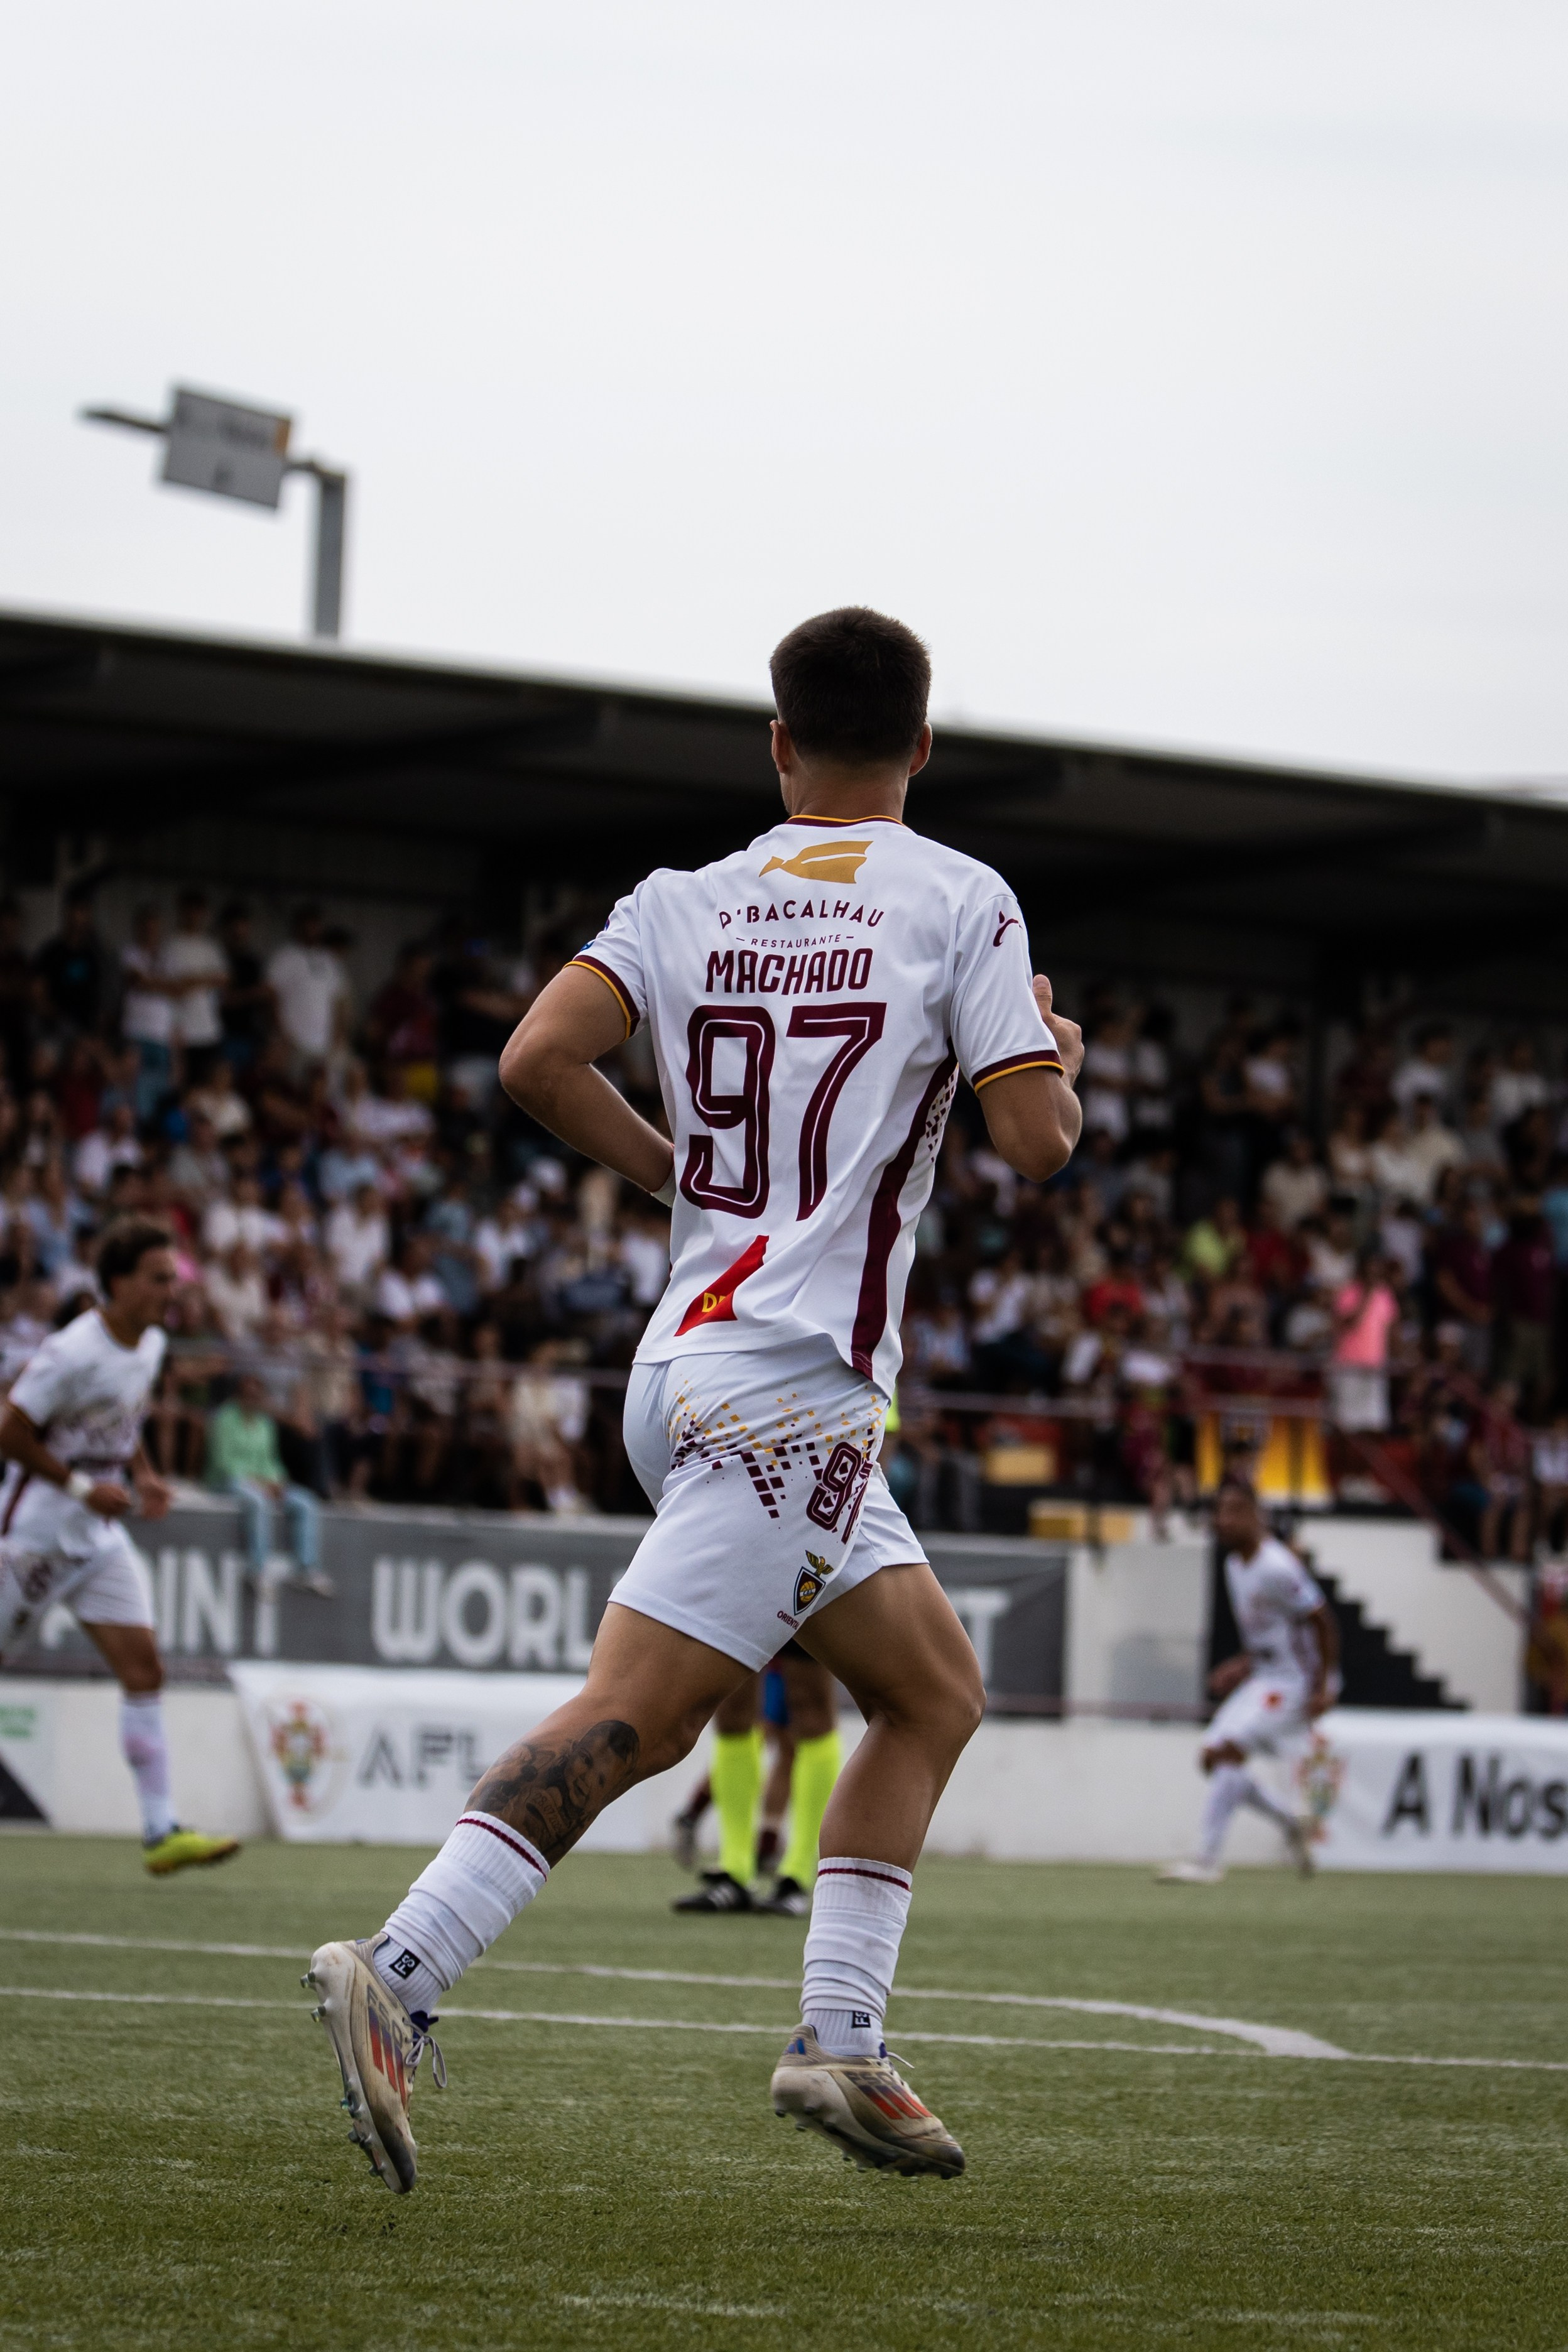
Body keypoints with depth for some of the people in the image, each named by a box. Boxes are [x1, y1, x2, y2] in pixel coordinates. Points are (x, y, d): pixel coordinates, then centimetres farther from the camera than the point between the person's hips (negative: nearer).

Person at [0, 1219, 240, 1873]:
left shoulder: (151, 1345, 5)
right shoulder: (74, 1353, -21)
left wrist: (142, 1476, 6)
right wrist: (82, 1487, -19)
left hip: (98, 1534, 7)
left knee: (143, 1667, -3)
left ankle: (161, 1832, -7)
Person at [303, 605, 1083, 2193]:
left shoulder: (684, 905, 11)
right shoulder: (959, 902, -2)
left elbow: (539, 1059, -2)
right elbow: (1034, 1141, -8)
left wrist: (683, 1172, 12)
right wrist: (1056, 1057, 14)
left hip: (687, 1370, 7)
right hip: (791, 1383, -7)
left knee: (937, 1690, 16)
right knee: (627, 1720, -14)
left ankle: (838, 2039, 9)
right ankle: (398, 1974, -26)